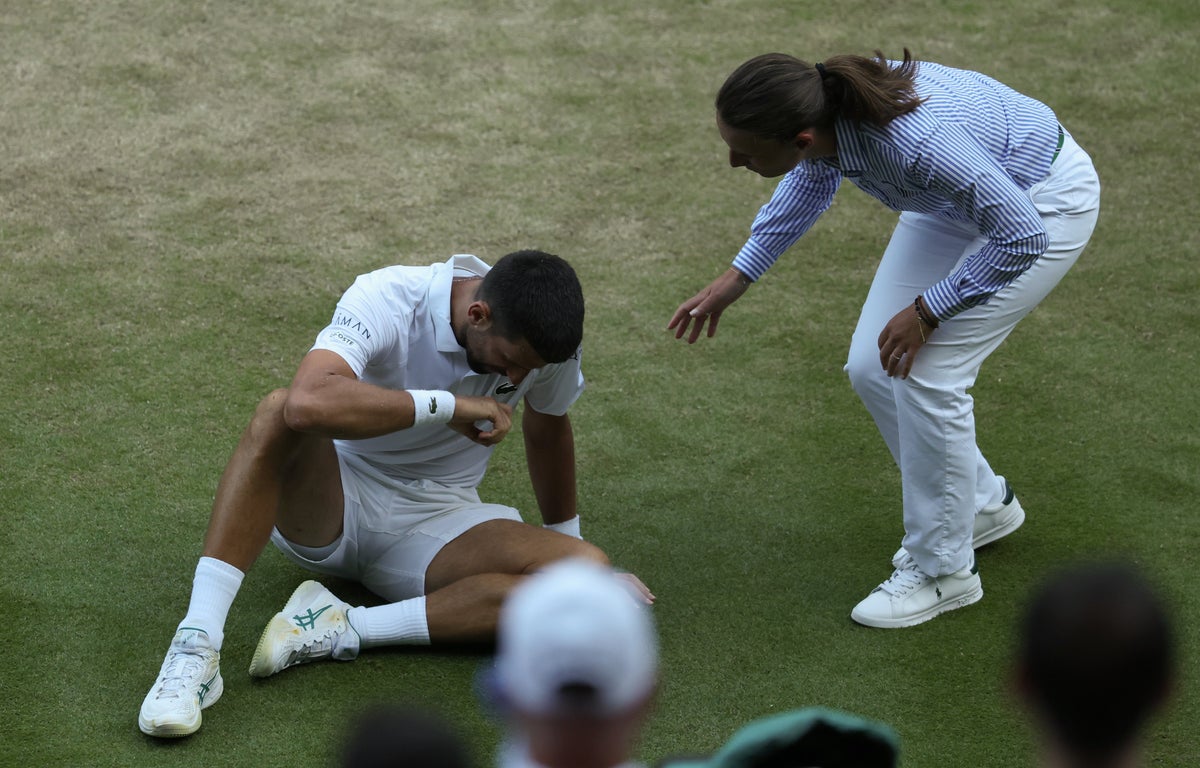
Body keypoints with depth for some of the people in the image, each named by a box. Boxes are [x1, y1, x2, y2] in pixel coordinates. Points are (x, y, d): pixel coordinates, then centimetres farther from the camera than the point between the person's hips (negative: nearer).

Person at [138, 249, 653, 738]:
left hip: (437, 522, 3)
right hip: (331, 503, -3)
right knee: (278, 410, -36)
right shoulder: (387, 300, -24)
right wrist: (447, 405, -38)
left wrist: (566, 537, 23)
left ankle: (340, 629, -26)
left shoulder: (543, 334, -11)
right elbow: (308, 403, -43)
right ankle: (196, 646, -40)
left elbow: (548, 429, 12)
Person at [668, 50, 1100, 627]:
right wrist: (736, 277, 8)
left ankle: (942, 570, 6)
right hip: (962, 195, 7)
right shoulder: (822, 110, -21)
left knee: (926, 372, -12)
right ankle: (981, 504, 27)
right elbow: (813, 180, 6)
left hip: (1042, 203, -7)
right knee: (872, 368, 3)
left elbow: (1021, 235, -30)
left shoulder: (916, 139, -43)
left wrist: (927, 311, -21)